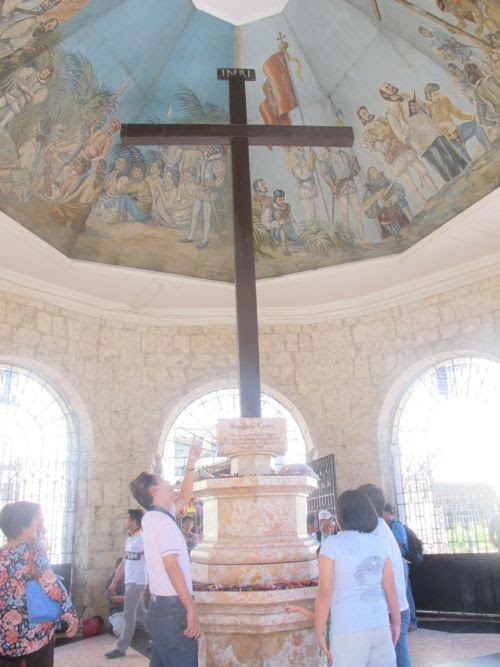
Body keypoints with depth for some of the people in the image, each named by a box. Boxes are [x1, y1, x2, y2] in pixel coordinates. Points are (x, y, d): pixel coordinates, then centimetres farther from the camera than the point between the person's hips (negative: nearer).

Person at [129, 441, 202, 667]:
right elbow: (172, 566, -21)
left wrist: (190, 464, 22)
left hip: (160, 606, 10)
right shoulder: (162, 520, -14)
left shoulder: (154, 518, 15)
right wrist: (191, 609, -22)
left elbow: (184, 498, 27)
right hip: (172, 607, -10)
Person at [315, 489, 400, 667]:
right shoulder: (379, 544, 4)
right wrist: (396, 622, 19)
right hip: (380, 626, 5)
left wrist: (320, 631, -4)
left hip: (348, 630, -5)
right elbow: (390, 588, 6)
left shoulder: (331, 544, -10)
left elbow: (325, 592, -12)